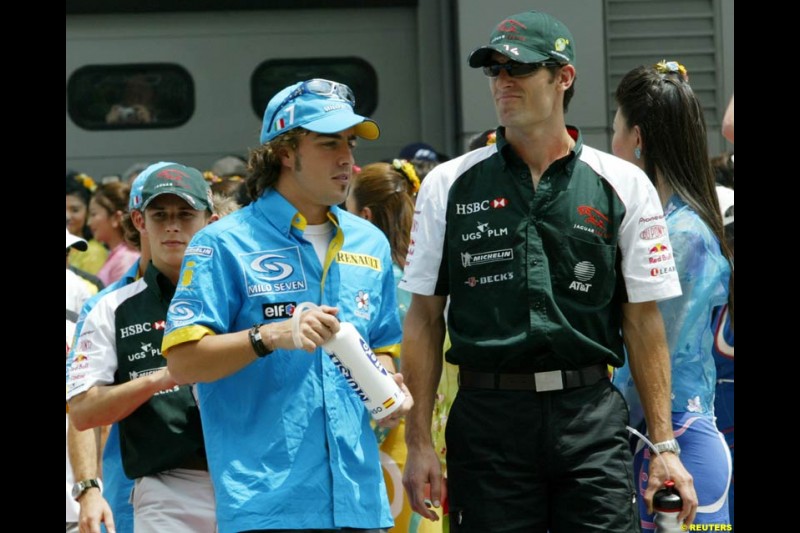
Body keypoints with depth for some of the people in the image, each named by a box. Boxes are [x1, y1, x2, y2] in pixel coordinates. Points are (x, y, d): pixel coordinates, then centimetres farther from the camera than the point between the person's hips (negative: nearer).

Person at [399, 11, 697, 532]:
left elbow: (644, 320, 6)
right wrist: (419, 443, 1)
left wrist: (665, 445, 0)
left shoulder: (623, 186, 6)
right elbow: (425, 318, 8)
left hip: (591, 416, -1)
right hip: (487, 418, 1)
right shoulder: (449, 186, 8)